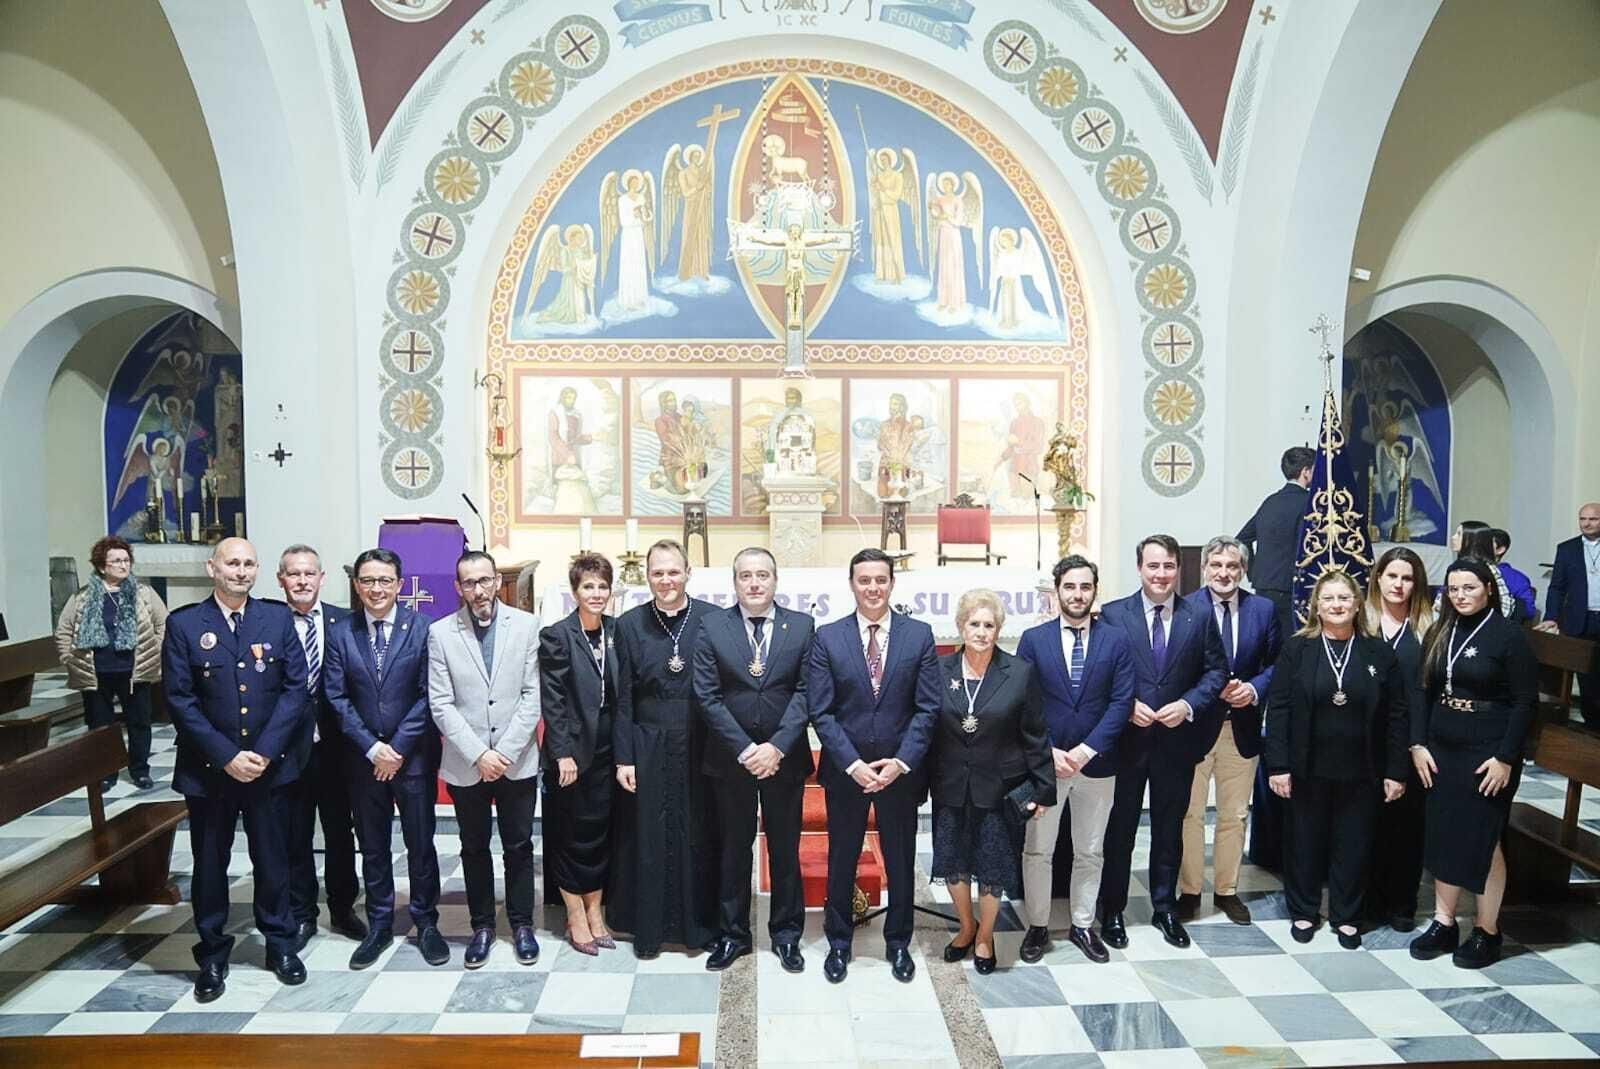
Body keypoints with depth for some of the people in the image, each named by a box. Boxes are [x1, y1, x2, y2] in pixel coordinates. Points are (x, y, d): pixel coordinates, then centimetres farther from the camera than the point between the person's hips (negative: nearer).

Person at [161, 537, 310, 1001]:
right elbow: (180, 699, -6)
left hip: (270, 765, 1)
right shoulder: (183, 624, -3)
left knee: (273, 858, 11)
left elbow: (295, 688, -3)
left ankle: (281, 944, 27)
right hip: (208, 768, -1)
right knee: (210, 863, 10)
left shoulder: (278, 618, 1)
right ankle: (212, 954, 26)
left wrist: (263, 753, -11)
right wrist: (227, 757, -13)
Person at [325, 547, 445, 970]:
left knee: (421, 844, 7)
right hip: (364, 759, 2)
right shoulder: (339, 633, 1)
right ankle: (379, 925, 26)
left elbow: (427, 695, -7)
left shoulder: (422, 628, -5)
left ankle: (426, 923, 22)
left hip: (414, 756, -2)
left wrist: (399, 748, -11)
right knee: (372, 848, 12)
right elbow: (337, 698, -1)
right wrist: (371, 747, -10)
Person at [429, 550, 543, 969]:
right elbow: (441, 704, -5)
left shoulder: (526, 626, -3)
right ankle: (481, 926, 28)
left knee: (519, 847, 10)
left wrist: (505, 751, -12)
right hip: (466, 763, 0)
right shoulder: (440, 633, -2)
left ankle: (522, 924, 25)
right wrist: (479, 754, -13)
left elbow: (532, 695, -5)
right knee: (474, 849, 13)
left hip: (517, 761, 0)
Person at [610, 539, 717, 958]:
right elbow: (622, 698, 2)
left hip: (700, 747, -1)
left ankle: (700, 924, 23)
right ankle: (648, 927, 22)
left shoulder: (712, 619, -2)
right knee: (648, 838, 8)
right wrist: (623, 758, -1)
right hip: (649, 748, 1)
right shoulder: (629, 624, 1)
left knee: (699, 836, 7)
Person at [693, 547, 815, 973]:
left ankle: (787, 934, 26)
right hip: (729, 758, 0)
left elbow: (805, 692, -5)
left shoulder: (802, 626, -1)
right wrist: (744, 749, -13)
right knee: (732, 848, 11)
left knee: (785, 848, 11)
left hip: (785, 757, 0)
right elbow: (707, 696, -7)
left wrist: (777, 747, -14)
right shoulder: (712, 626, -2)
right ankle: (732, 934, 25)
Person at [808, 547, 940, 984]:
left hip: (901, 770, 1)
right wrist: (854, 764, -14)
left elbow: (928, 707, -4)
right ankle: (838, 943, 32)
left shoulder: (919, 634, -3)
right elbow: (820, 711, -7)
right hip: (845, 769, 0)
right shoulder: (827, 637, -5)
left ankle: (898, 943, 34)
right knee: (841, 860, 13)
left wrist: (901, 762, -13)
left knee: (901, 861, 14)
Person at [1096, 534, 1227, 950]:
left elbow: (1216, 671, 4)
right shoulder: (1113, 615, -5)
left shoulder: (1199, 618, 1)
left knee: (1169, 827, 15)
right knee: (1119, 826, 8)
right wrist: (1127, 706, -15)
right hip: (1126, 739, -2)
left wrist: (1188, 704, -11)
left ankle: (1165, 907, 31)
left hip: (1177, 740, 2)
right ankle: (1112, 911, 22)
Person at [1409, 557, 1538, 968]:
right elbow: (1426, 692, 9)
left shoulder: (1508, 636, -9)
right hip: (1441, 751, 5)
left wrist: (1506, 758, -14)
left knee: (1482, 841, 1)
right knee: (1442, 837, 10)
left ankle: (1487, 932, 16)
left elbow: (1525, 701, -10)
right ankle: (1443, 923, 21)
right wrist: (1418, 743, 2)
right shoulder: (1440, 633, 6)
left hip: (1487, 756, -5)